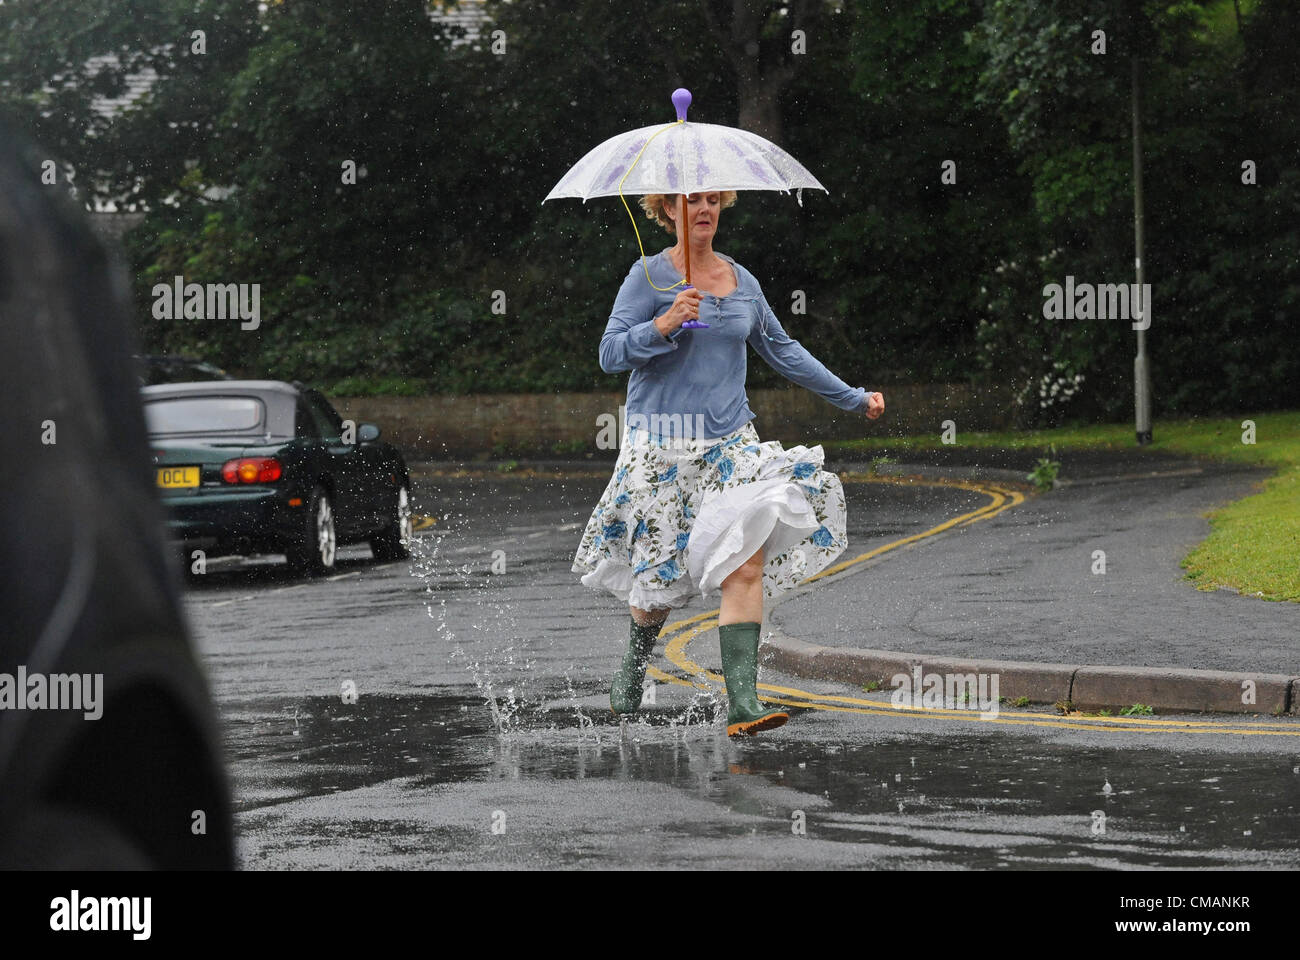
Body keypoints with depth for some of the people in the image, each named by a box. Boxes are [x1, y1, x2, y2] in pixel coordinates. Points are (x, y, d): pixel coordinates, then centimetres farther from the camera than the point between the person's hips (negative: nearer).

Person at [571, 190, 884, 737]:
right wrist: (663, 326, -24)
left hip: (730, 442, 3)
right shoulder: (649, 276, -2)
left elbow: (782, 350, 24)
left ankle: (743, 704, -20)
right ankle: (633, 670, 35)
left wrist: (852, 398, 26)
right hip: (661, 446, -3)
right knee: (659, 578, 3)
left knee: (746, 566, -15)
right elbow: (610, 353, -8)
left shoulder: (741, 281, 12)